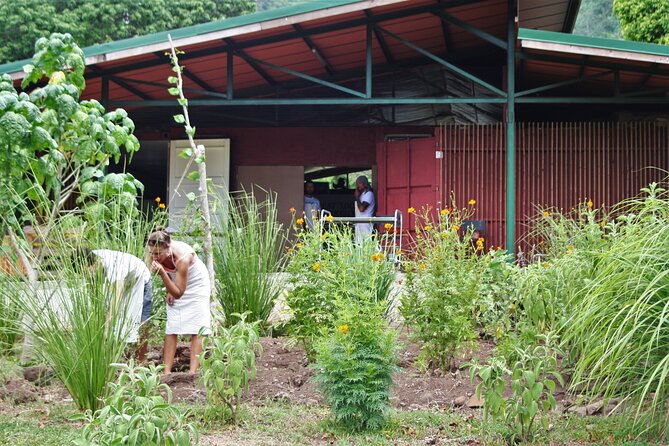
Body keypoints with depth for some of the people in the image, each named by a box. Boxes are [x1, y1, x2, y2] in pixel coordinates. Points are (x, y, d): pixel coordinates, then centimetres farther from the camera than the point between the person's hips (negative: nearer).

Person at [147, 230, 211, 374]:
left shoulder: (182, 257, -41)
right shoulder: (156, 253, -24)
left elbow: (178, 293, -36)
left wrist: (162, 274, -46)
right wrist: (169, 291, -5)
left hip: (195, 285, -5)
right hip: (176, 285, 5)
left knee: (197, 329, -10)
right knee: (171, 329, -3)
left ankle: (193, 371, -13)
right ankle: (167, 371, -5)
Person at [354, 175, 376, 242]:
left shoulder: (369, 194, -7)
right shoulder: (361, 194, 19)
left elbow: (361, 208, -18)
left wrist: (357, 197, -10)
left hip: (366, 224, -9)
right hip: (358, 224, 9)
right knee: (359, 244, 3)